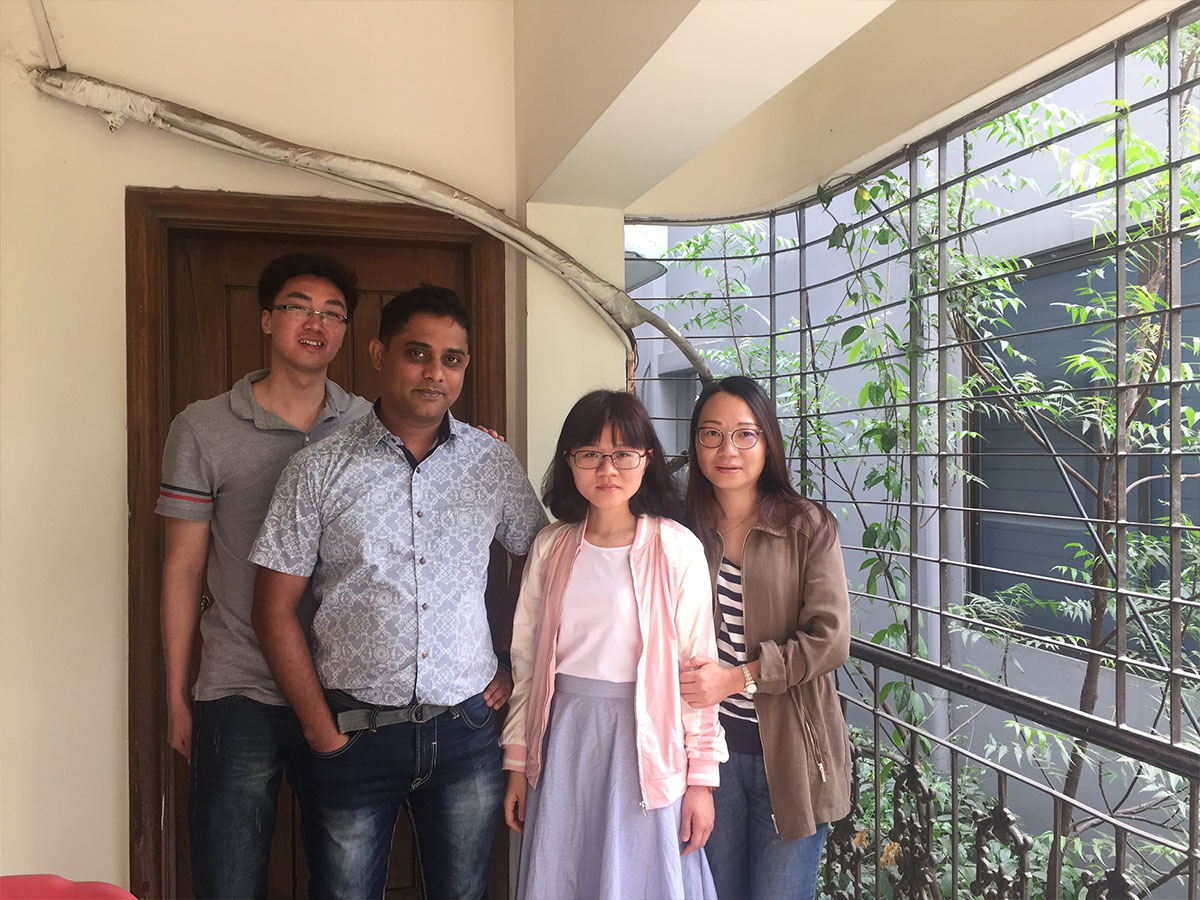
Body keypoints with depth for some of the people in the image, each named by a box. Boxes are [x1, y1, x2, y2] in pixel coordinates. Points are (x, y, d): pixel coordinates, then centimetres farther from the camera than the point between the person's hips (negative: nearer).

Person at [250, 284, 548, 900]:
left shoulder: (494, 463, 2)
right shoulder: (317, 470, -4)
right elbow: (275, 609, -2)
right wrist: (322, 729, -5)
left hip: (465, 731, 2)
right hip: (353, 733, -1)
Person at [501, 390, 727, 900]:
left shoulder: (677, 549, -8)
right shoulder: (550, 549, 2)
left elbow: (697, 665, -6)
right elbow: (526, 662, 8)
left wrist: (701, 777, -4)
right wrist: (518, 763, 9)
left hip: (645, 740, -3)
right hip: (563, 741, 3)